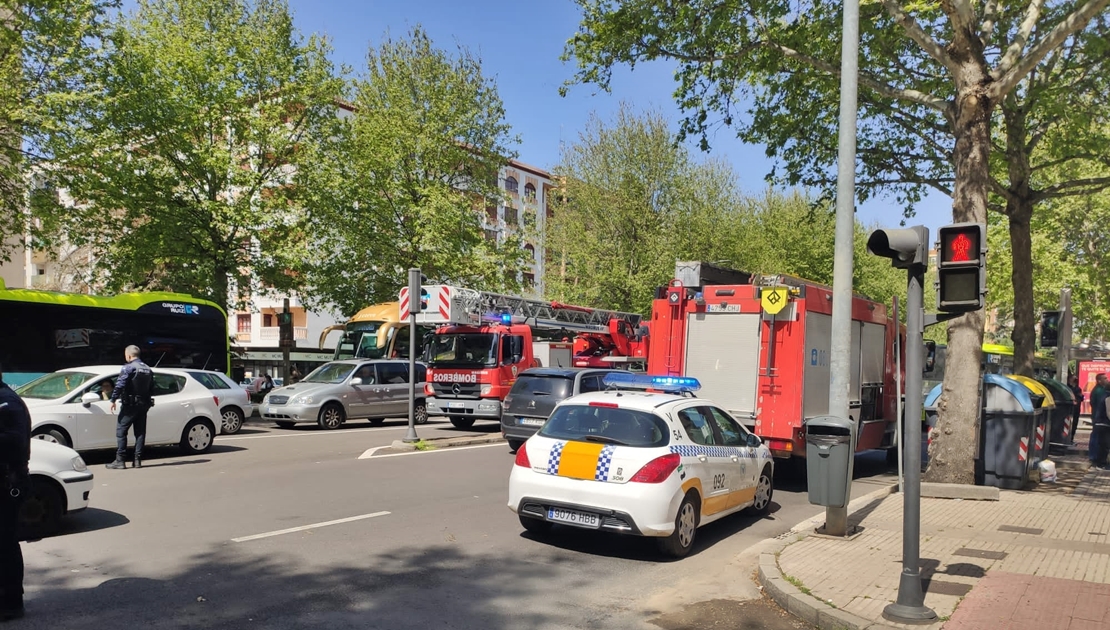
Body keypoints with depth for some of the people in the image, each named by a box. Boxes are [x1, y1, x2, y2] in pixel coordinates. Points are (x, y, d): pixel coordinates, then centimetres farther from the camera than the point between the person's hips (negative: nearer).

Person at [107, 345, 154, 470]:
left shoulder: (128, 368, -10)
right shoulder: (148, 369, 14)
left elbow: (120, 385, -19)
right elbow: (151, 387, 16)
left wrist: (113, 400, -13)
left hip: (130, 405, -7)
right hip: (144, 404, 7)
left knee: (121, 431, -2)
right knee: (140, 432, 9)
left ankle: (120, 461, -4)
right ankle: (138, 460, 9)